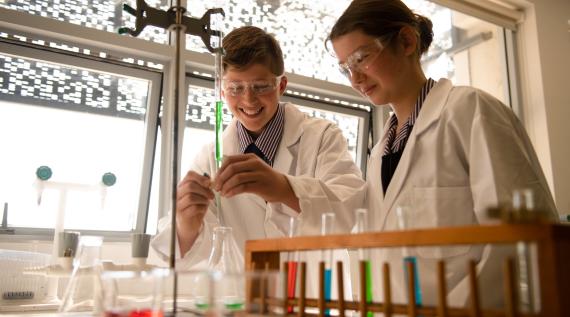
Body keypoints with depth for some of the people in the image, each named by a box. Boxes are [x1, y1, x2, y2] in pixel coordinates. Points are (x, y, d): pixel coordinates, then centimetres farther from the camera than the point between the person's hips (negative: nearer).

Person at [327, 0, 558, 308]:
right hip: (395, 307, 5)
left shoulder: (469, 110, -5)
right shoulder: (380, 153, 12)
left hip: (466, 306, -4)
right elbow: (386, 253, 13)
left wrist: (453, 309, -19)